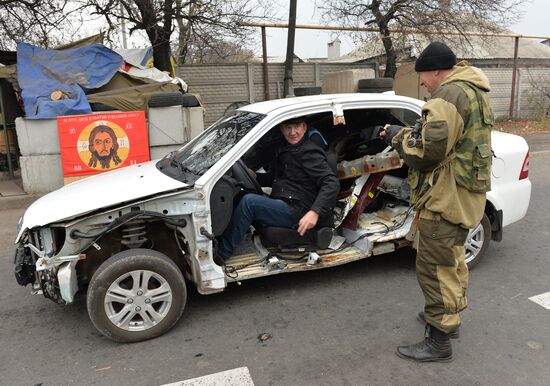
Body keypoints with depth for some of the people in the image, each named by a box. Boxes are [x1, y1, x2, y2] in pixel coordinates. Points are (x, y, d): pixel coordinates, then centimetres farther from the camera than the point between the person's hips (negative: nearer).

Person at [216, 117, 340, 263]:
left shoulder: (309, 152, -11)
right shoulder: (286, 151, 17)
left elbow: (332, 183, -20)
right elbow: (273, 178, 27)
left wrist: (315, 212, -33)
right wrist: (254, 176, 7)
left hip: (295, 212, -9)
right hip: (281, 207, 9)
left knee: (248, 201, -24)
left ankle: (222, 253, -17)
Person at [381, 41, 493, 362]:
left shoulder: (451, 93, -18)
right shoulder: (473, 90, 16)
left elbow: (429, 148, -26)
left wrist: (400, 136, -10)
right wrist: (409, 132, 8)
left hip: (448, 197, -11)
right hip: (464, 193, 11)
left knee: (436, 267, -2)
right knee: (452, 260, 23)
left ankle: (439, 342, 9)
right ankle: (449, 316, 40)